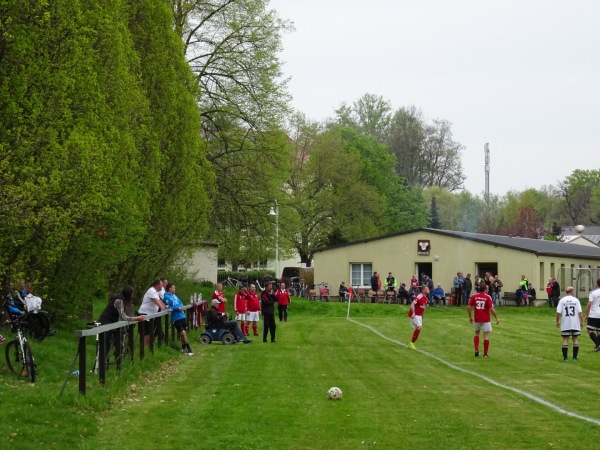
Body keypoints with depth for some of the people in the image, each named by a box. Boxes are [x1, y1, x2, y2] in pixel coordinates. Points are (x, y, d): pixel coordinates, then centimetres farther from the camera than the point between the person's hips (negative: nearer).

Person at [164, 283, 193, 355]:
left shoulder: (174, 295, 13)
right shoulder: (166, 296, -9)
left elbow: (180, 303, 17)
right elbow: (168, 307, -17)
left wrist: (182, 307, -5)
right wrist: (178, 308, -19)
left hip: (182, 316, 7)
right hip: (176, 318, -7)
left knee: (183, 333, 12)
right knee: (183, 333, -7)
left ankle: (183, 348, 26)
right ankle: (188, 349, 3)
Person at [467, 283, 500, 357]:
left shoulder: (474, 296, -1)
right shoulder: (487, 297, -10)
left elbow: (469, 307, -2)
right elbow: (491, 309, -14)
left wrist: (470, 317, 11)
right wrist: (496, 318, -5)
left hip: (477, 319, 3)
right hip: (486, 319, -3)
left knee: (476, 333, 22)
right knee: (486, 335, 3)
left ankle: (476, 350, 8)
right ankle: (485, 354, 3)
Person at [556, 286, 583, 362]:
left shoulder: (562, 300, -2)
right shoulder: (576, 300, -3)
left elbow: (558, 312, -6)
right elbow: (580, 312, -6)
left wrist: (557, 321, 7)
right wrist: (581, 322, 4)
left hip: (565, 324, 0)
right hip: (575, 324, 0)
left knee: (565, 339, 5)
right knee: (575, 339, 10)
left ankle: (565, 357, 3)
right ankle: (575, 357, 9)